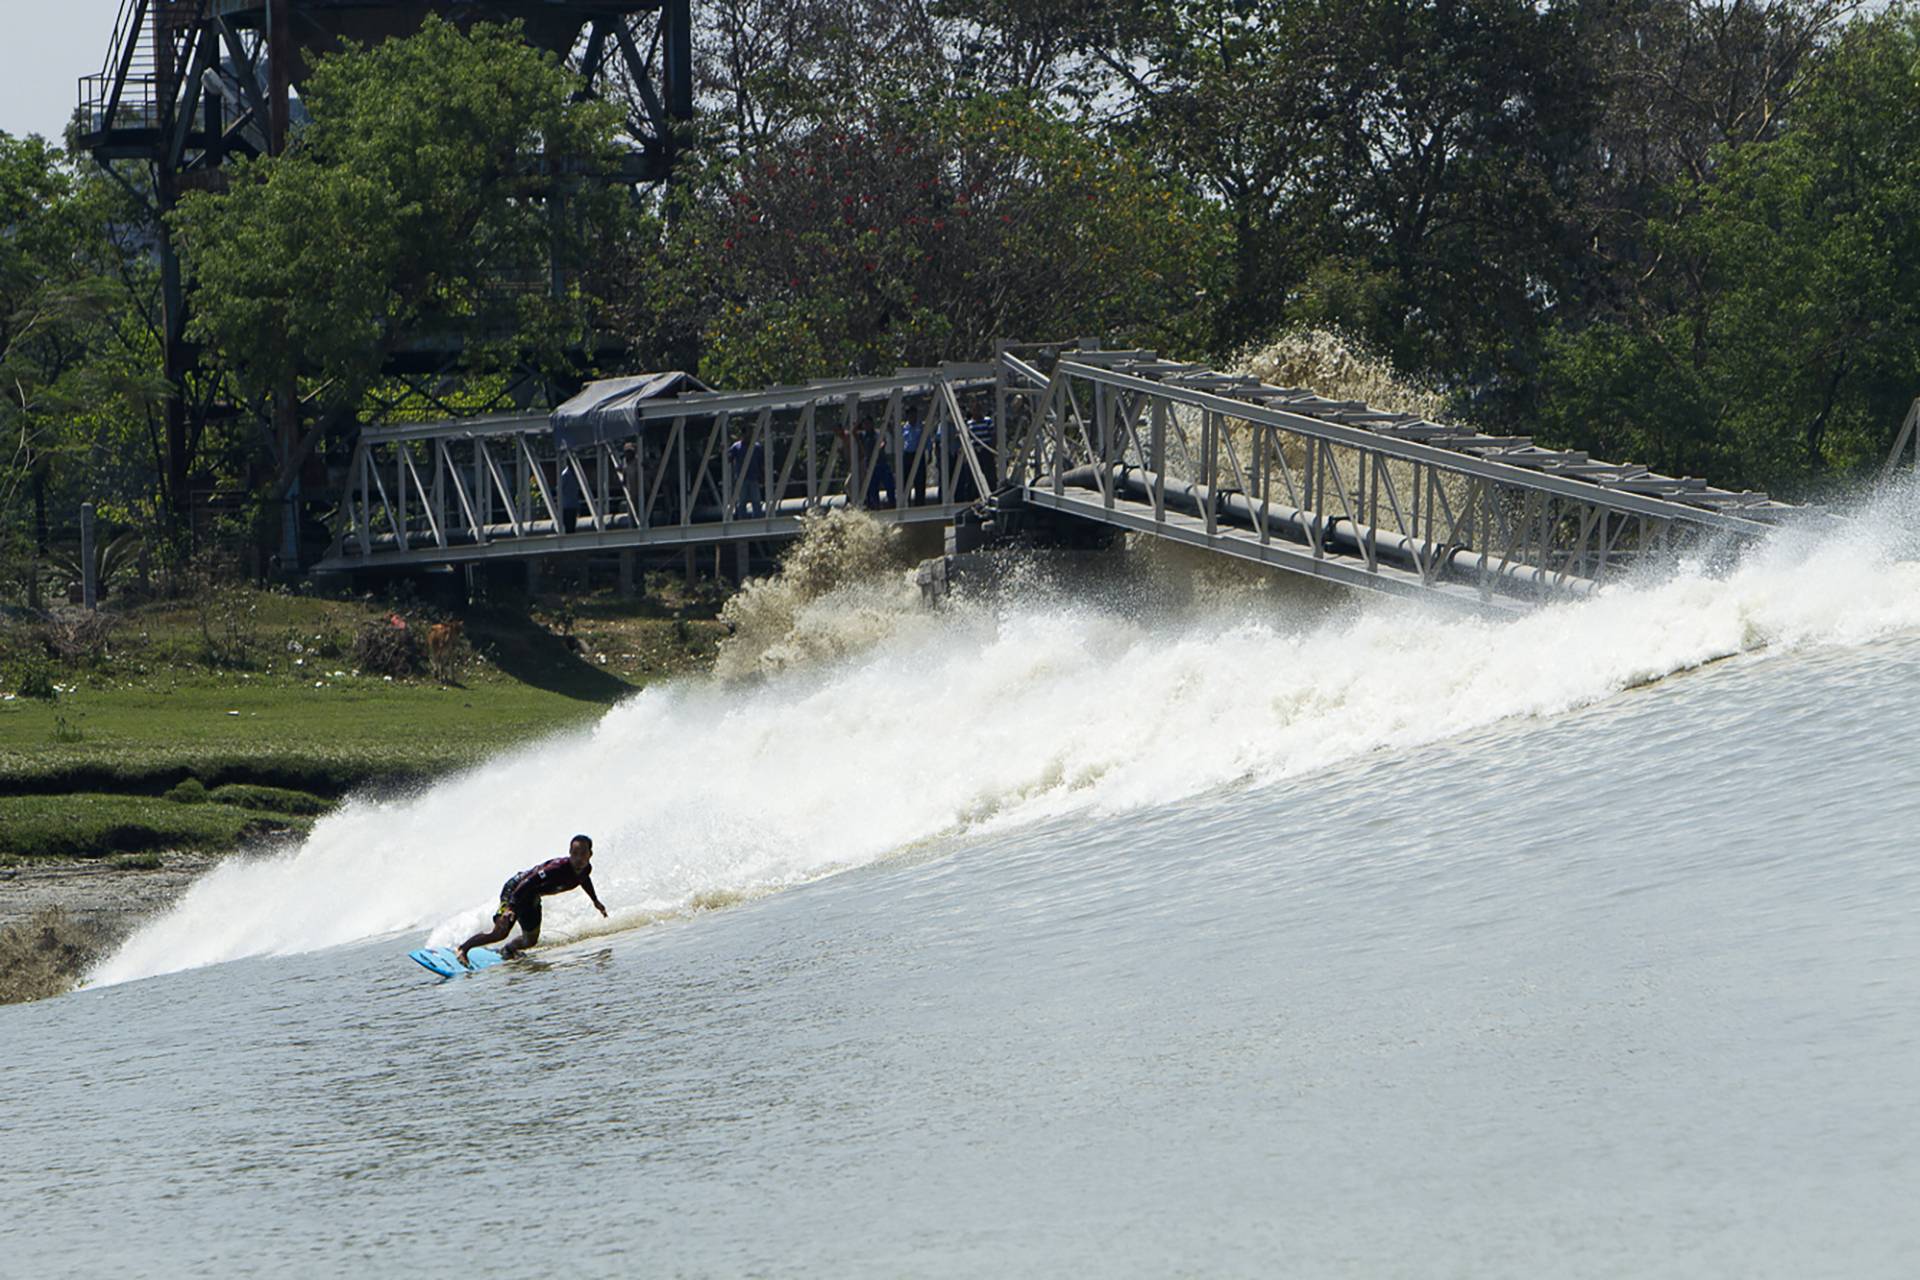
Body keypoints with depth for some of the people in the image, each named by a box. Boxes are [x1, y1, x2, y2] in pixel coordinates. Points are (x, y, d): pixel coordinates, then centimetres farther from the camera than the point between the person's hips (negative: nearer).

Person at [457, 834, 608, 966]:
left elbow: (584, 880, 17)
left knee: (530, 941, 16)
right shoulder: (557, 868, -36)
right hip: (515, 888, -8)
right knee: (500, 932, -21)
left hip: (532, 898, 8)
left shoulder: (586, 868, -11)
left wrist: (595, 901, 30)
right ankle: (462, 949, -6)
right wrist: (510, 907, -45)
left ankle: (507, 950, 46)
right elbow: (527, 884, -37)